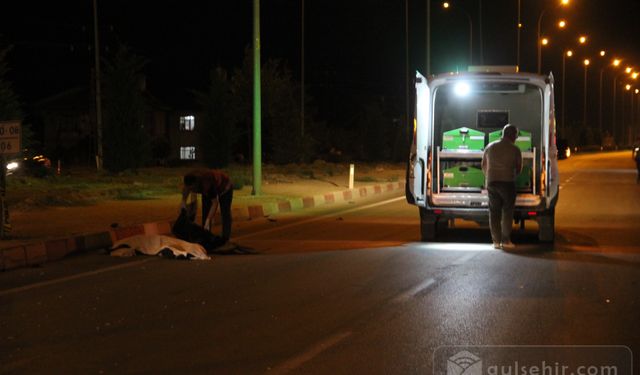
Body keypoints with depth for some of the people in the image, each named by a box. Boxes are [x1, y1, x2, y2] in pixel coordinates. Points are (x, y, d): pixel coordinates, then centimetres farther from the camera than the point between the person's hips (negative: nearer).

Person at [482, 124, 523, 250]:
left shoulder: (490, 147, 8)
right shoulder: (514, 150, -2)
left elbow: (484, 166, 15)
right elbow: (519, 168, 6)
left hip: (491, 182, 3)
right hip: (507, 183, -3)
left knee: (494, 212, 6)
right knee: (507, 212, 3)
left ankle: (496, 241, 5)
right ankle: (505, 240, -1)